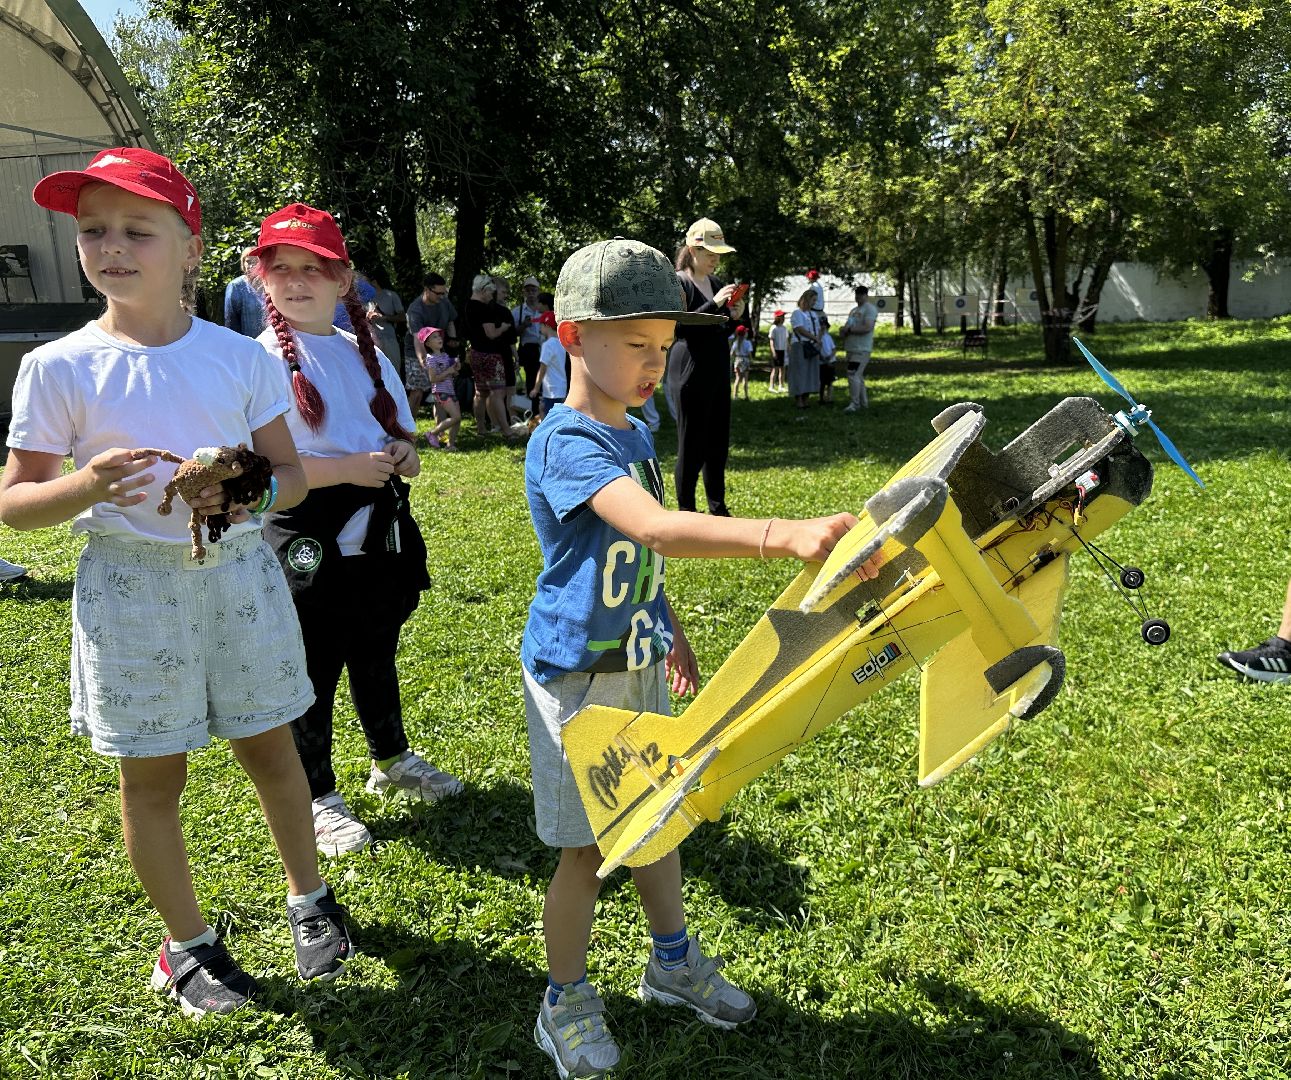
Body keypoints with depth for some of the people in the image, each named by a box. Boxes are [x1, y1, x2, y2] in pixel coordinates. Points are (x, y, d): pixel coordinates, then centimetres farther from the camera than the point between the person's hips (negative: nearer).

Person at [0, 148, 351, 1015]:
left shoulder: (239, 355, 0)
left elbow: (292, 473, 5)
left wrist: (245, 495, -17)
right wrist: (84, 485, -21)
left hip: (239, 569, 1)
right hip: (131, 581, -1)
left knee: (269, 747, 12)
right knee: (153, 773, 9)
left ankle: (310, 899, 35)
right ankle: (189, 944, 30)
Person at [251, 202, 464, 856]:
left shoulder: (367, 354, 9)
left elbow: (402, 438, 17)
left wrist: (401, 454, -6)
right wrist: (347, 467, -23)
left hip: (380, 529, 6)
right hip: (307, 539, -6)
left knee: (377, 654, 22)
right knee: (313, 669, 7)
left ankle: (392, 760, 42)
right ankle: (316, 798, 25)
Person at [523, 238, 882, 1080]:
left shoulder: (636, 434, 5)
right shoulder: (565, 445, -24)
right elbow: (658, 530, -42)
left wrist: (670, 630, 24)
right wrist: (785, 535, -52)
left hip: (639, 664, 8)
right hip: (577, 673, -8)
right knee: (587, 847, 5)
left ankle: (673, 961, 42)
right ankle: (566, 1004, 28)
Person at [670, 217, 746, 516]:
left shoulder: (716, 284, 13)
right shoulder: (678, 283, -9)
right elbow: (679, 328, -19)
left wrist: (733, 317, -1)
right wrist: (714, 304, -23)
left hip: (718, 370, 8)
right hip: (691, 371, -8)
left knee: (718, 441, 11)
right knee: (691, 443, -3)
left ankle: (718, 507, 21)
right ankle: (685, 510, 5)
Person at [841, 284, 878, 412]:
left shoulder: (870, 308, -7)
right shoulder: (854, 310, 21)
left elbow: (867, 328, -20)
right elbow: (847, 326, 27)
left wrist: (849, 330, -13)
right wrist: (844, 330, 3)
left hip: (861, 349, -9)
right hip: (851, 348, 9)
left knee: (853, 374, -16)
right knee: (858, 375, 13)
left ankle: (854, 404, -16)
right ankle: (863, 402, 20)